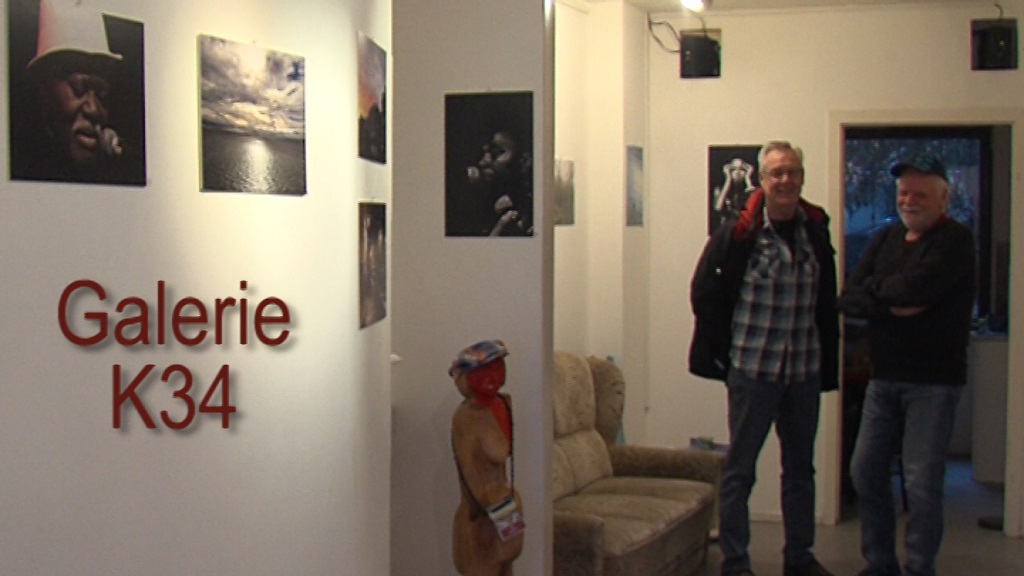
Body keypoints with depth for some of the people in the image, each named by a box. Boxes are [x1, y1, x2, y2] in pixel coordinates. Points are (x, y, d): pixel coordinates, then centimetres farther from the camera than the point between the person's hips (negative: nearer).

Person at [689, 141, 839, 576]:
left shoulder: (816, 231, 5)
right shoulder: (738, 233, -10)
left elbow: (826, 304, 11)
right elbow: (704, 294, -5)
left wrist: (827, 361, 7)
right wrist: (727, 353, -5)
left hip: (805, 371, 5)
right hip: (753, 370, -5)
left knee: (800, 467, 15)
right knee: (740, 470, 3)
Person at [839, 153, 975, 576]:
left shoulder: (956, 240, -6)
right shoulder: (885, 240, 13)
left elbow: (918, 286, -24)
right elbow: (847, 300, 2)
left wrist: (876, 288, -5)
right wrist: (891, 306, -15)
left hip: (933, 380, -6)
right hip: (884, 378, 6)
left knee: (922, 482, -6)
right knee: (866, 472, 9)